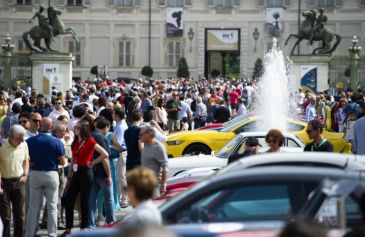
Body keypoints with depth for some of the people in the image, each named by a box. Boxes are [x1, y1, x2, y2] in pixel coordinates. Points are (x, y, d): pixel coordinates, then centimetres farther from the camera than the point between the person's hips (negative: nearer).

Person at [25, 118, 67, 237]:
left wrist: (34, 162, 9)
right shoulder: (57, 142, -10)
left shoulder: (30, 141, -6)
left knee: (33, 206, 9)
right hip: (52, 174, -1)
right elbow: (63, 162, -7)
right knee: (52, 207, 6)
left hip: (35, 174, 1)